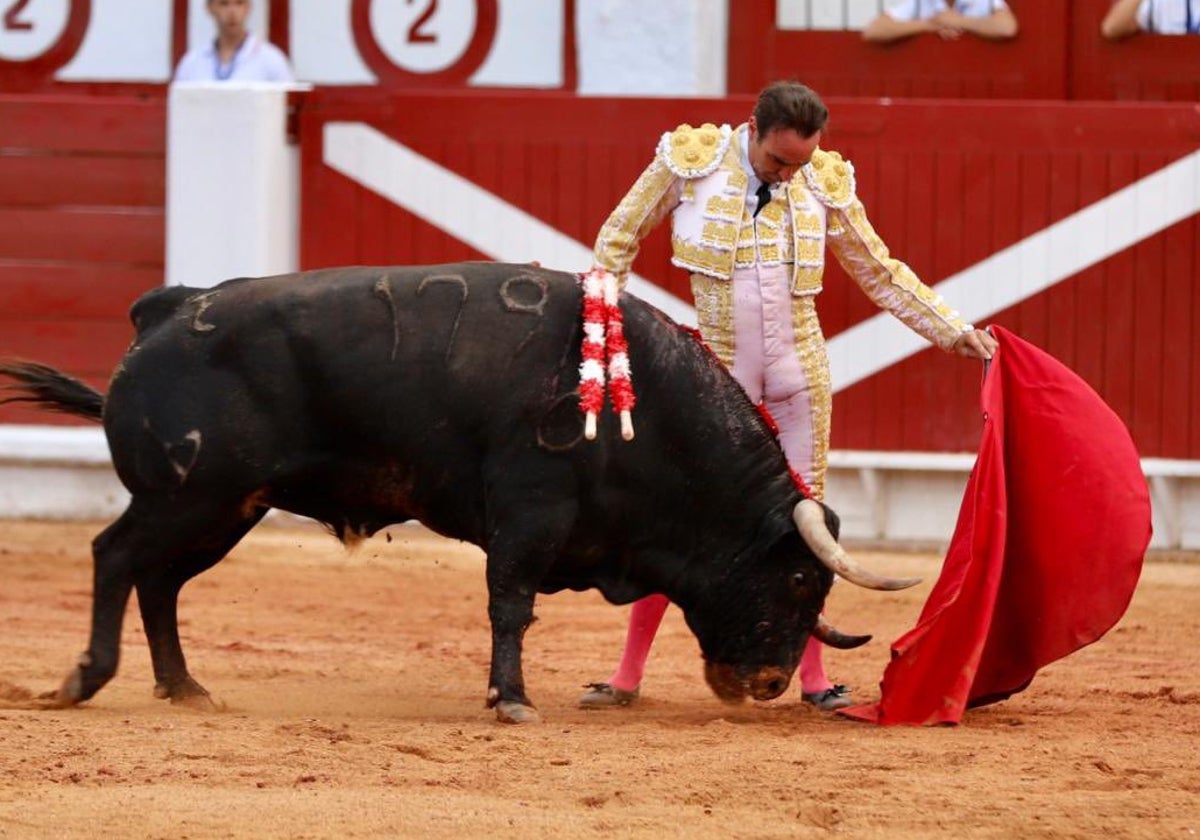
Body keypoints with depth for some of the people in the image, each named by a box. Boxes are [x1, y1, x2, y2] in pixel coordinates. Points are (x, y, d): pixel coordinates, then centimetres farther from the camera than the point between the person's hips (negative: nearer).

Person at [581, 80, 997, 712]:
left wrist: (952, 331, 5)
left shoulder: (824, 184, -2)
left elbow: (881, 273, 9)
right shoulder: (689, 163, -8)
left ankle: (813, 675, 13)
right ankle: (629, 674, 7)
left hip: (798, 374, 2)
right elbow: (618, 241, 4)